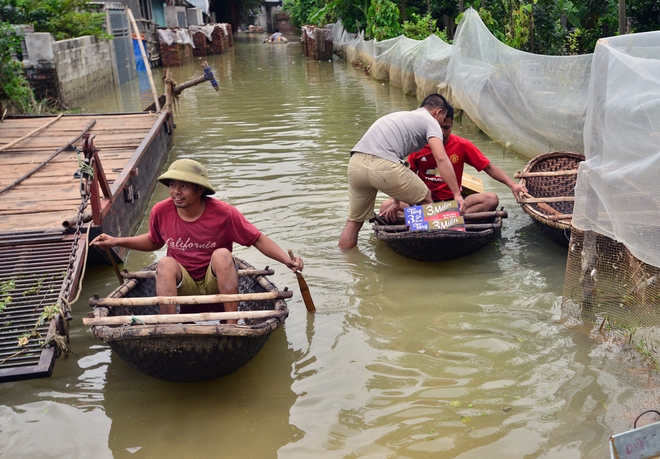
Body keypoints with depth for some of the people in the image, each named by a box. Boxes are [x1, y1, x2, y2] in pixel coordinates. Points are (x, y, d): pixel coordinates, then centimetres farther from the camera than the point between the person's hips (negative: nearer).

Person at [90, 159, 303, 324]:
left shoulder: (223, 213, -16)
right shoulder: (161, 212, -7)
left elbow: (258, 239, -11)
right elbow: (154, 241, 14)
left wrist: (287, 260, -24)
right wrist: (117, 241, 3)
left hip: (216, 283, -2)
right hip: (183, 286, 2)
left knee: (222, 255, -30)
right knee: (165, 264, -27)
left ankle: (231, 324, -27)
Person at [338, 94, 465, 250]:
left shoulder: (400, 116, 37)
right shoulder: (430, 121, 14)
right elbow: (441, 158, -2)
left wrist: (396, 198, 38)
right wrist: (457, 194, -1)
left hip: (355, 163, 7)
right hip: (383, 166, -7)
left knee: (354, 221, 19)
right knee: (425, 200, 16)